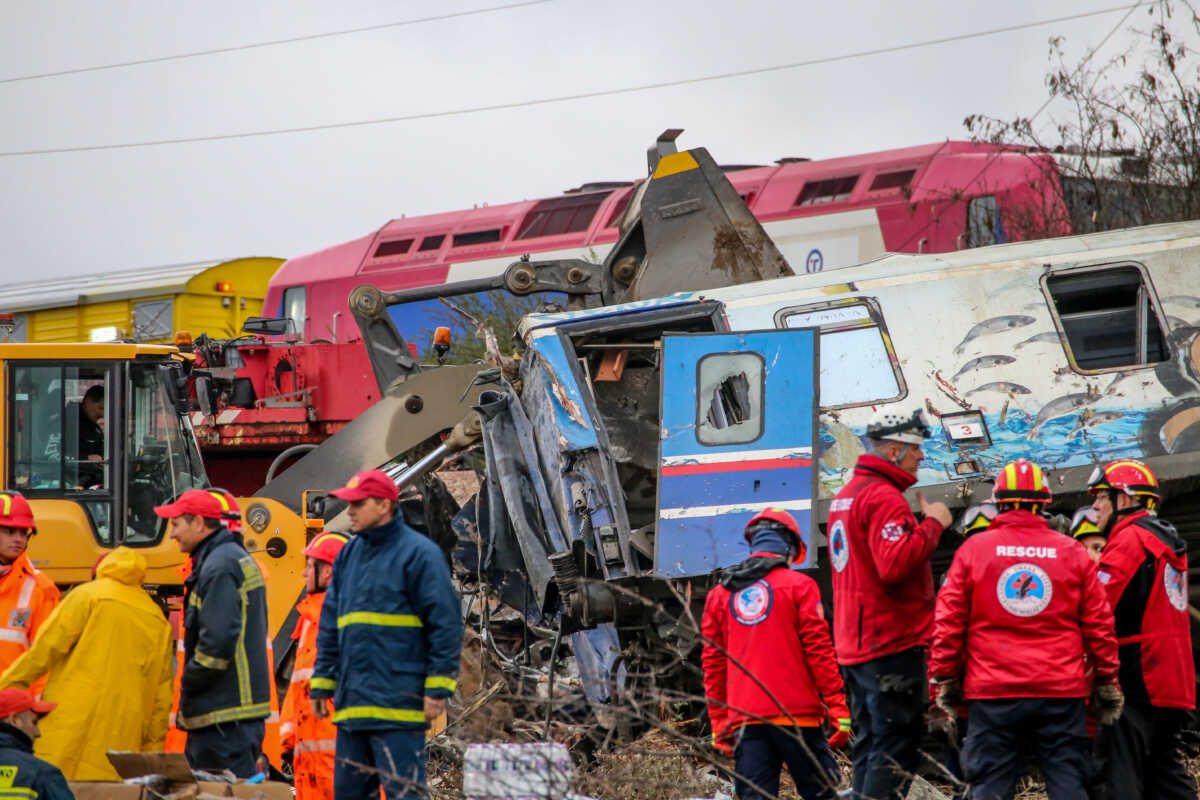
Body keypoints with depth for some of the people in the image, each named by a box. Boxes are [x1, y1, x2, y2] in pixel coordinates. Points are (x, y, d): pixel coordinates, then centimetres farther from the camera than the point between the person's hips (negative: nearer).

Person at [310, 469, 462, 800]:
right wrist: (321, 683, 16)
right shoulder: (348, 555, 16)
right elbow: (330, 627, 21)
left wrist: (438, 688, -13)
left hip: (398, 706, -8)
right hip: (352, 704, 8)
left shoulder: (418, 553, -6)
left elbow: (446, 623, -9)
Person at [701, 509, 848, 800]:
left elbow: (713, 664, 14)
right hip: (795, 712, -3)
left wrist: (719, 722, 17)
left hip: (744, 718, 3)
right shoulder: (798, 585, 1)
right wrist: (838, 708, -2)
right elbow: (819, 650, -4)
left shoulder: (719, 594, 14)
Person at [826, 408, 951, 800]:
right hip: (892, 643, -10)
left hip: (854, 646, 10)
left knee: (871, 747, 13)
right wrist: (932, 524, -15)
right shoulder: (884, 496, -14)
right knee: (895, 752, -9)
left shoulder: (847, 494, 18)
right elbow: (896, 563, -26)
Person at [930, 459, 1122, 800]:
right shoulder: (1073, 553, 4)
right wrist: (1106, 682, 14)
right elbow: (1098, 624, 5)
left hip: (992, 694, 0)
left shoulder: (973, 549, 2)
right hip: (1061, 694, 0)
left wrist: (945, 679, 10)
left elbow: (948, 621, 1)